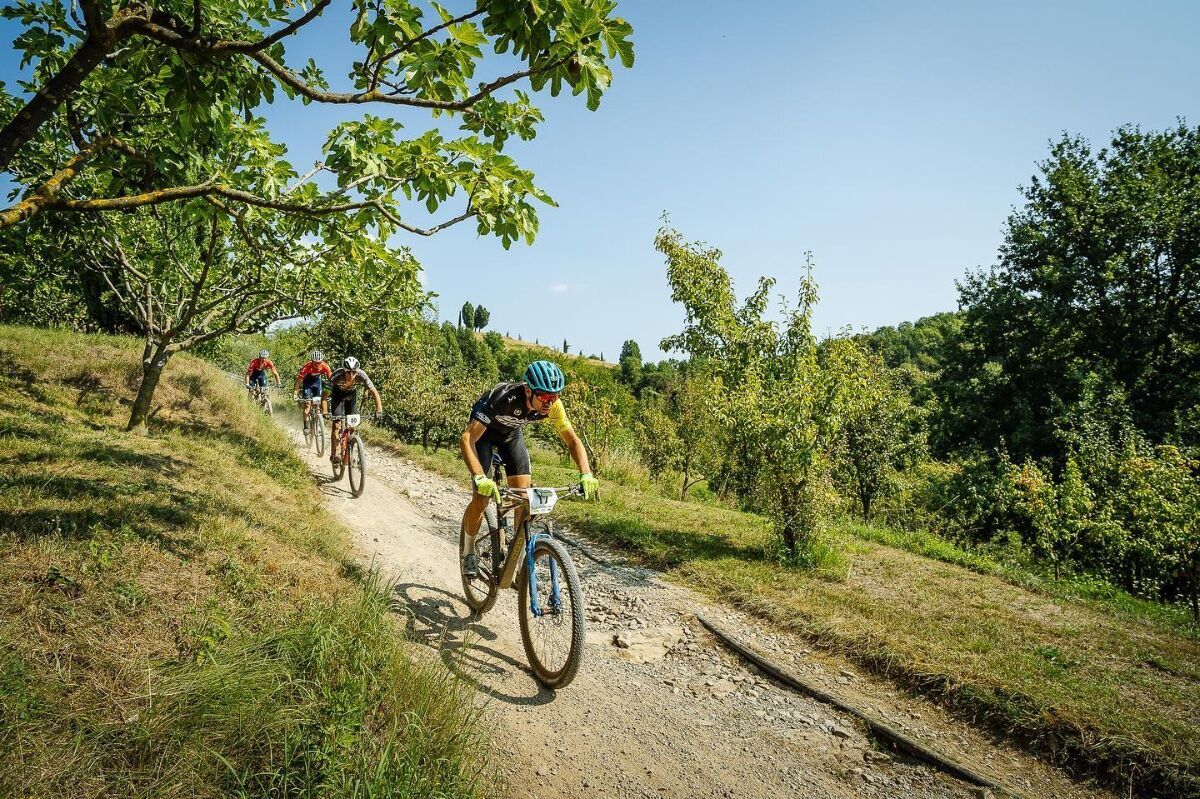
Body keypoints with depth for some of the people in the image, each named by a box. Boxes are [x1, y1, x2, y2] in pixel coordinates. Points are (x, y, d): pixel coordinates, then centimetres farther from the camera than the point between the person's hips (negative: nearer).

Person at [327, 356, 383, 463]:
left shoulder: (361, 375, -34)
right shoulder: (336, 376, -37)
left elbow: (374, 391, -29)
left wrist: (379, 410, -38)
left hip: (351, 394, 2)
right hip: (338, 394, -2)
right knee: (336, 423, -15)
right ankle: (334, 454, -10)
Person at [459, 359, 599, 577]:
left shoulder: (552, 405, -28)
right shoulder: (504, 399, -42)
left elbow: (573, 440, -18)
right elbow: (467, 439, -45)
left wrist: (586, 475, -33)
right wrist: (480, 477, -57)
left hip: (511, 433, 4)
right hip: (484, 431, -4)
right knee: (482, 498, -13)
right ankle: (469, 553, 11)